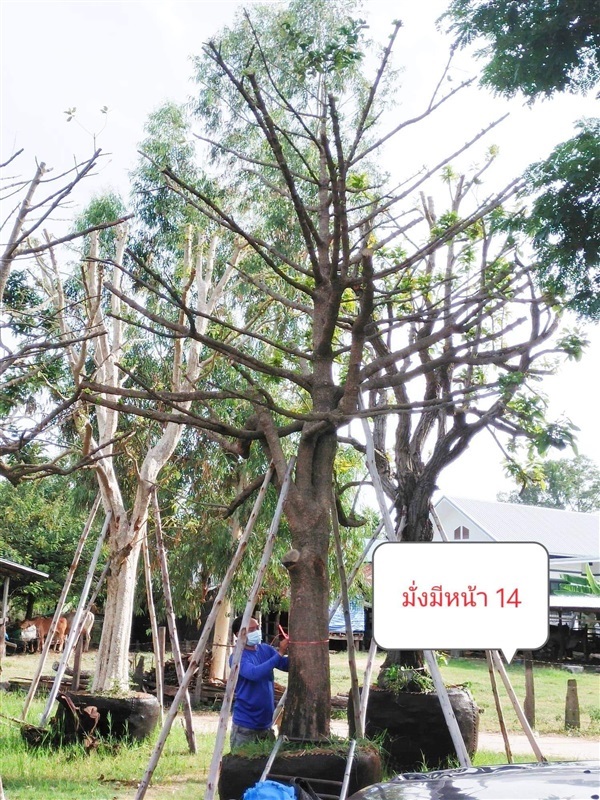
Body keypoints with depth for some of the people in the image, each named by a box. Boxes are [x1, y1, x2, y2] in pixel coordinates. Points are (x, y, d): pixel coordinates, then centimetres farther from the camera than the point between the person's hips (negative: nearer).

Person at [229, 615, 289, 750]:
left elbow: (287, 665, 3)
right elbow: (255, 673, -31)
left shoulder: (266, 649, 4)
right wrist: (279, 653, -31)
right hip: (245, 726, -7)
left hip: (265, 724, 7)